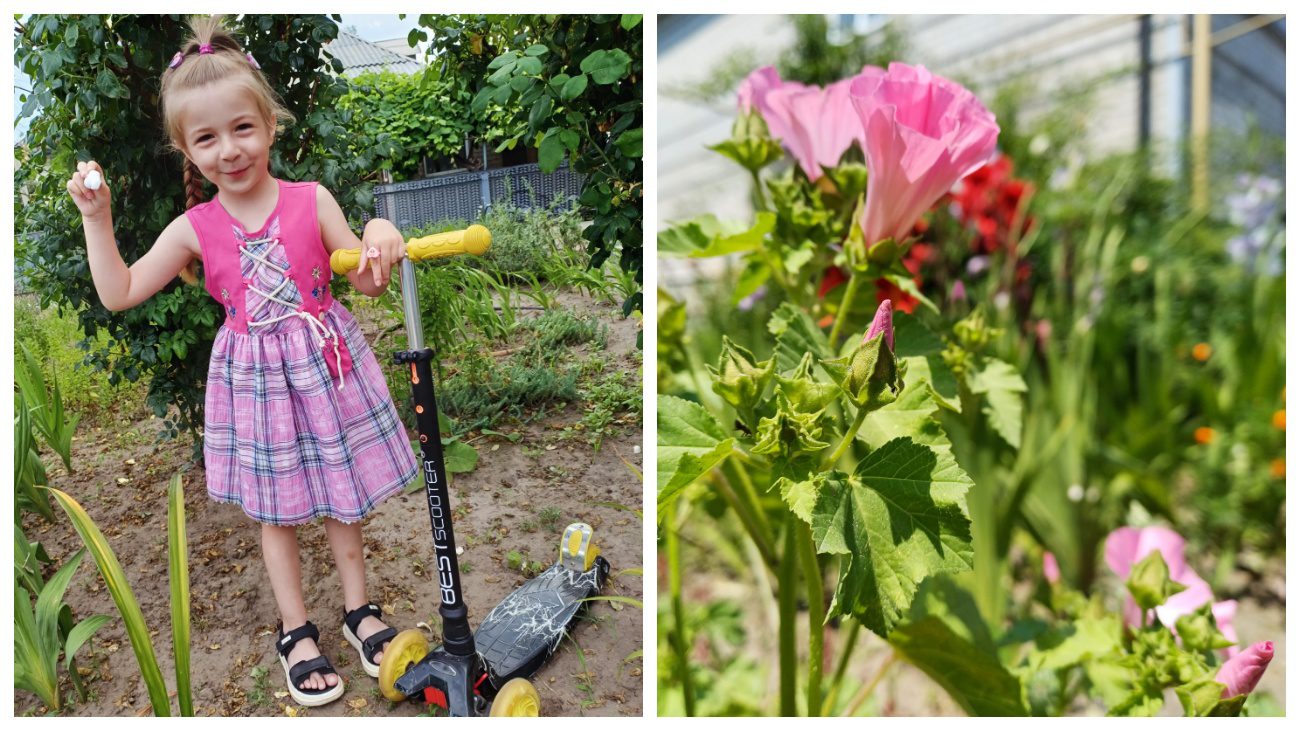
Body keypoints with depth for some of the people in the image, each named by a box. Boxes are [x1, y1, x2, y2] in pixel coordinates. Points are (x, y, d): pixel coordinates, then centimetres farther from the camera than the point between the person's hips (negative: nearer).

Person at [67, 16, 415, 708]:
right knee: (277, 509, 12)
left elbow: (367, 281, -7)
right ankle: (295, 631, 29)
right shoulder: (194, 229, -3)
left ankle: (359, 609, 32)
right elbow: (118, 293, 1)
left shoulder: (311, 201, -7)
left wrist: (380, 240, -28)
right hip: (253, 379, 1)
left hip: (325, 365, -1)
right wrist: (96, 218, -5)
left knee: (342, 497, 12)